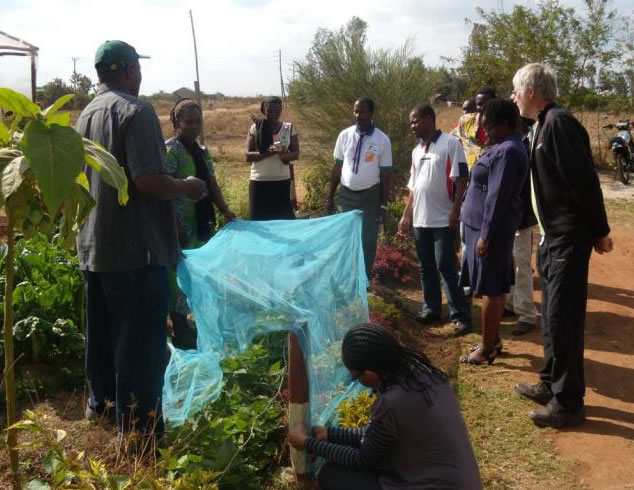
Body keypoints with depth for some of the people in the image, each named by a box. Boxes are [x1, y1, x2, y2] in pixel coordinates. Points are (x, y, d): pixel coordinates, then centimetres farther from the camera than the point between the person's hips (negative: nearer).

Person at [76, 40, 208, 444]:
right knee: (139, 339, 0)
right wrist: (187, 188, -8)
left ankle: (100, 399, 40)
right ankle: (138, 428, 8)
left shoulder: (87, 113, 11)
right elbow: (149, 181, -25)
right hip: (135, 246, -9)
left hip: (94, 243, 9)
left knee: (102, 327, 22)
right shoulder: (136, 111, -15)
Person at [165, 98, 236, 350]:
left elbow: (212, 185, 14)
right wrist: (175, 227, -22)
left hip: (201, 224, 8)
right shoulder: (170, 150, -9)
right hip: (181, 226, -8)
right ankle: (180, 333, 5)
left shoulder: (202, 152, 15)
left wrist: (224, 210, -2)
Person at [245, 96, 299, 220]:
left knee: (285, 218, 3)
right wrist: (268, 152, -21)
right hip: (259, 181, -1)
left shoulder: (289, 128, 3)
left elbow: (296, 153, 2)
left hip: (282, 181, 1)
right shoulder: (255, 128, -1)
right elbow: (248, 155, -5)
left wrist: (285, 155, -21)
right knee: (259, 218, 1)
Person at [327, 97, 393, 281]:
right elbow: (337, 167, 4)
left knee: (368, 239, 8)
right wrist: (330, 196, 4)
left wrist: (384, 202, -5)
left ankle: (364, 279, 23)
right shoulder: (344, 135, -1)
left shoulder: (382, 140, -8)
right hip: (346, 194, 2)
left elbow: (386, 172, -4)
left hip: (371, 195, -2)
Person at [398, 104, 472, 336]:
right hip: (420, 219, 7)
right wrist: (406, 215, 15)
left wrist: (455, 210, -17)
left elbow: (461, 179, -11)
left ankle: (461, 315, 3)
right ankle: (431, 308, 24)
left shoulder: (450, 143, -7)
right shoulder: (417, 151, 14)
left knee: (445, 267, -5)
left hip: (443, 219, -7)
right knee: (426, 267, 12)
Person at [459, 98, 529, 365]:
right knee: (496, 288, 15)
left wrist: (485, 235, -22)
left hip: (491, 228, -10)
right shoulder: (504, 147, 13)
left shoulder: (506, 151, -19)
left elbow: (497, 197, -23)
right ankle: (493, 340, 25)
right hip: (490, 227, 10)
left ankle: (487, 349, 6)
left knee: (491, 289, -3)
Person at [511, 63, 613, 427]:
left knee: (563, 318, -4)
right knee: (552, 316, 17)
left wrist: (599, 231, -17)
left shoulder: (559, 122, -16)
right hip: (553, 237, 10)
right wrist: (546, 234, 20)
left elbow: (584, 180, -20)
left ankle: (569, 402, 8)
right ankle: (551, 384, 30)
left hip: (569, 238, -10)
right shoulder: (544, 125, 13)